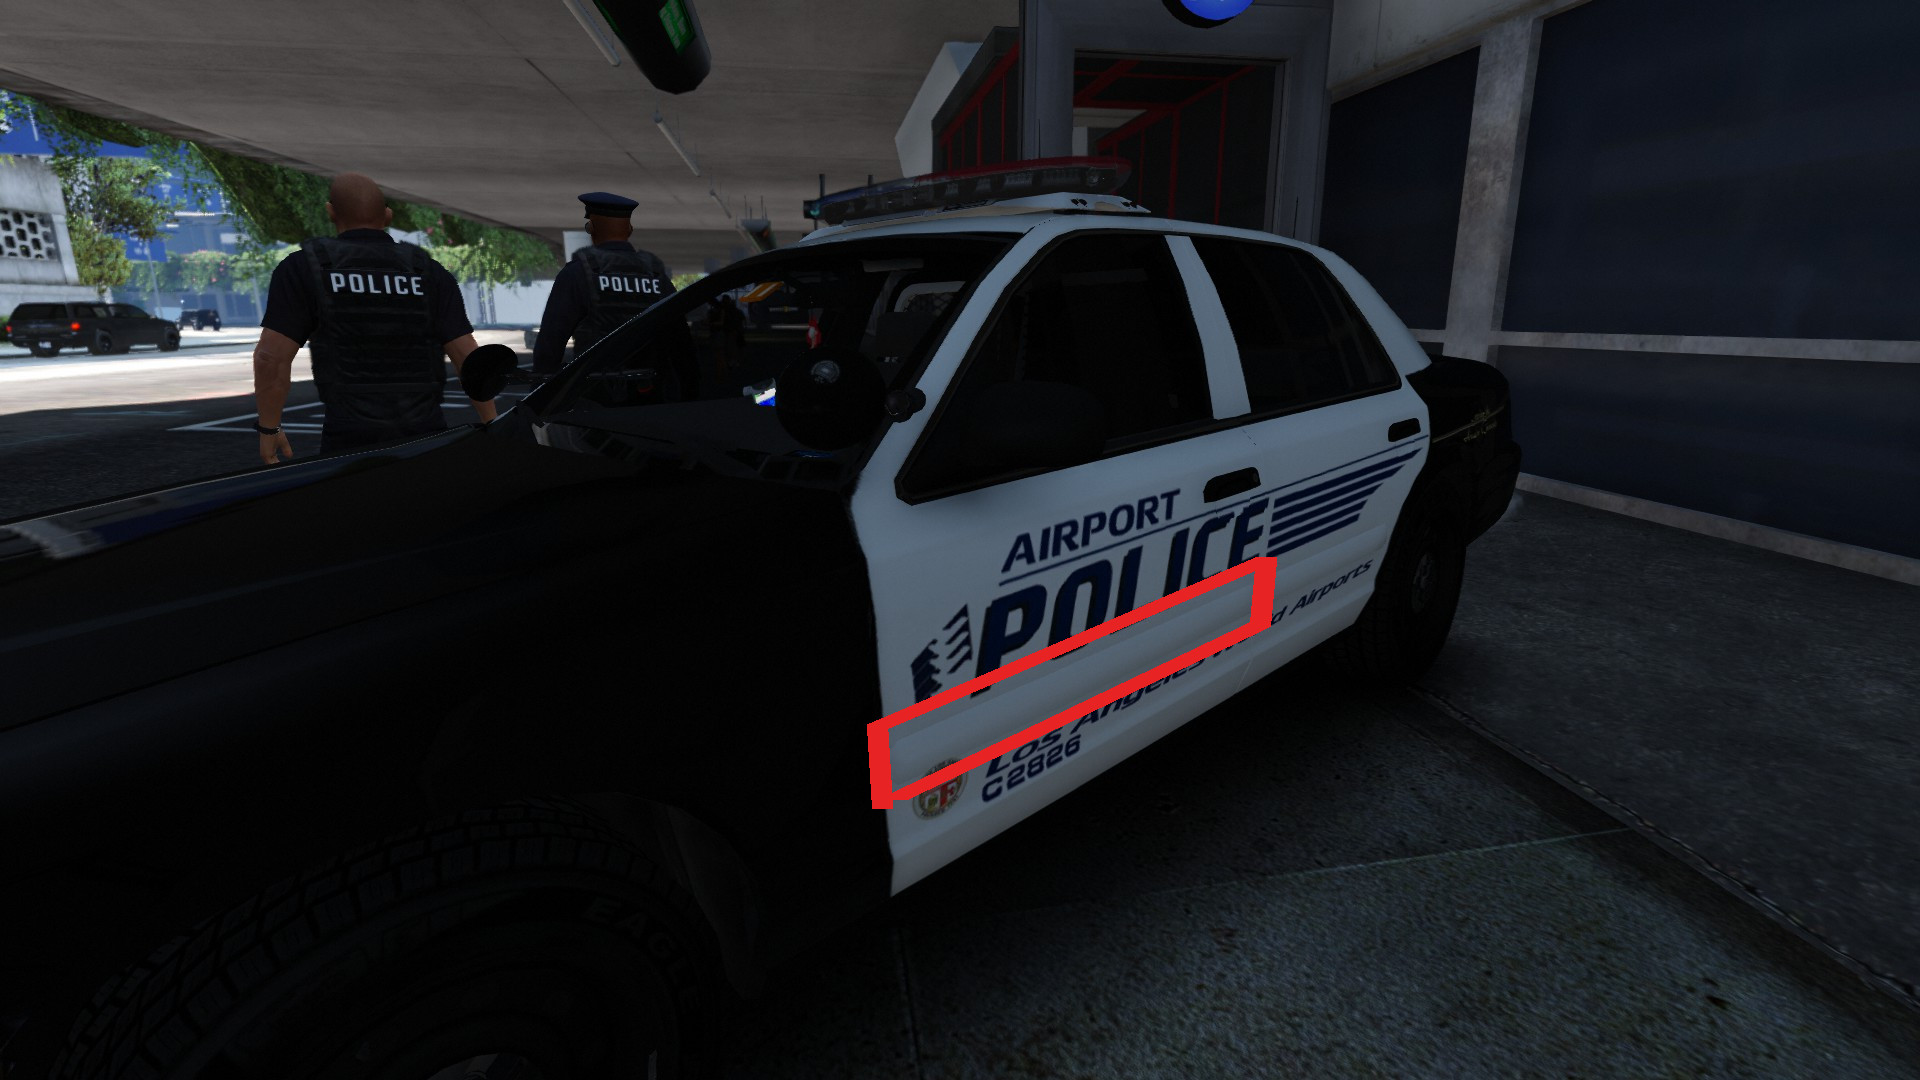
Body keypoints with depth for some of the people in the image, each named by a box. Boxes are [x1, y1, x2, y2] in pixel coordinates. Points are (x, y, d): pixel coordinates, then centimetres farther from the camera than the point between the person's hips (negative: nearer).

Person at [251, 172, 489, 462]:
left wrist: (269, 429, 8)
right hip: (427, 435, 1)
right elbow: (468, 357, 0)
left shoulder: (303, 268, 3)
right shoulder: (431, 273, 6)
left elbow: (271, 356, -3)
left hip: (350, 438, -1)